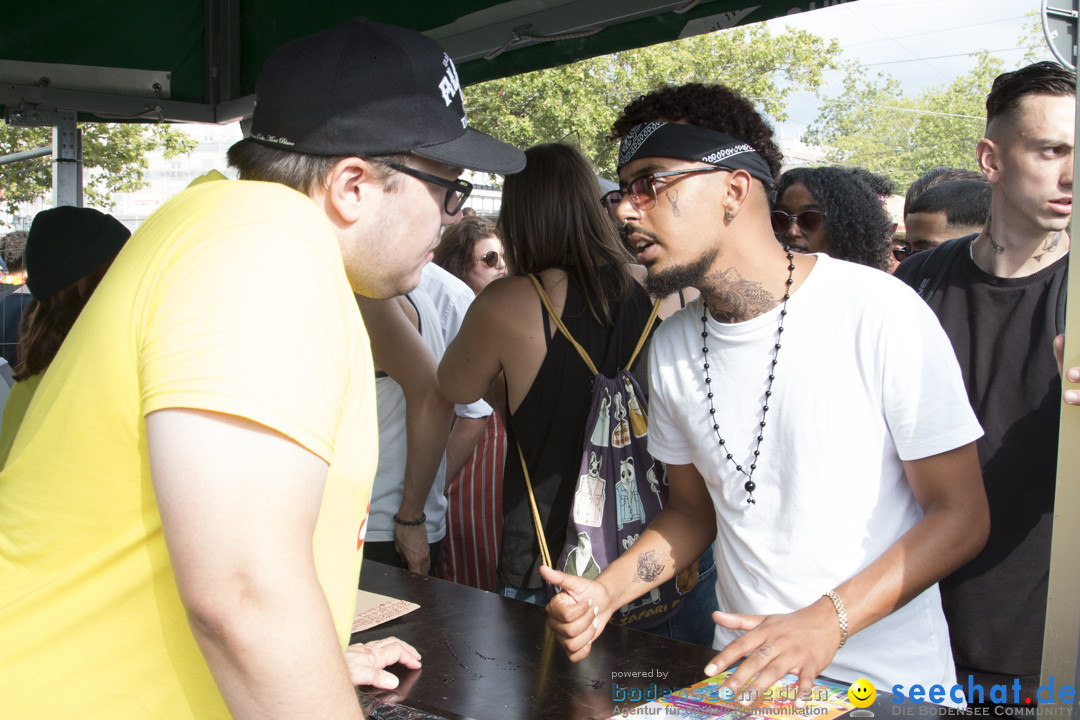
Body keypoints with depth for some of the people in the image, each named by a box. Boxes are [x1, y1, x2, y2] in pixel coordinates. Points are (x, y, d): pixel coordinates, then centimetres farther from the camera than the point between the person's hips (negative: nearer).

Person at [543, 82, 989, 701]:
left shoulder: (881, 311, -18)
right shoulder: (673, 346, -2)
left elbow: (961, 515, -13)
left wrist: (826, 621, -24)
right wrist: (605, 594, -7)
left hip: (888, 681, -3)